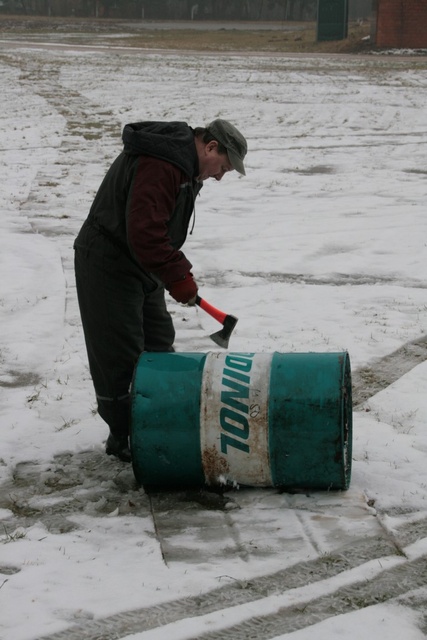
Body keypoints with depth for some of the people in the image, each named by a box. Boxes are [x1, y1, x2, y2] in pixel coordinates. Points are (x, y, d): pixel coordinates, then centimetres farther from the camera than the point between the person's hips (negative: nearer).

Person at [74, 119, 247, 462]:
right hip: (108, 268, -11)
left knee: (159, 345, 15)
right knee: (120, 355, -4)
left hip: (141, 267, 11)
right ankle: (122, 437, 6)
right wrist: (178, 277, -24)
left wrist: (179, 272, 12)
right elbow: (144, 232, -33)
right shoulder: (161, 163, -27)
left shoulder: (184, 165, 9)